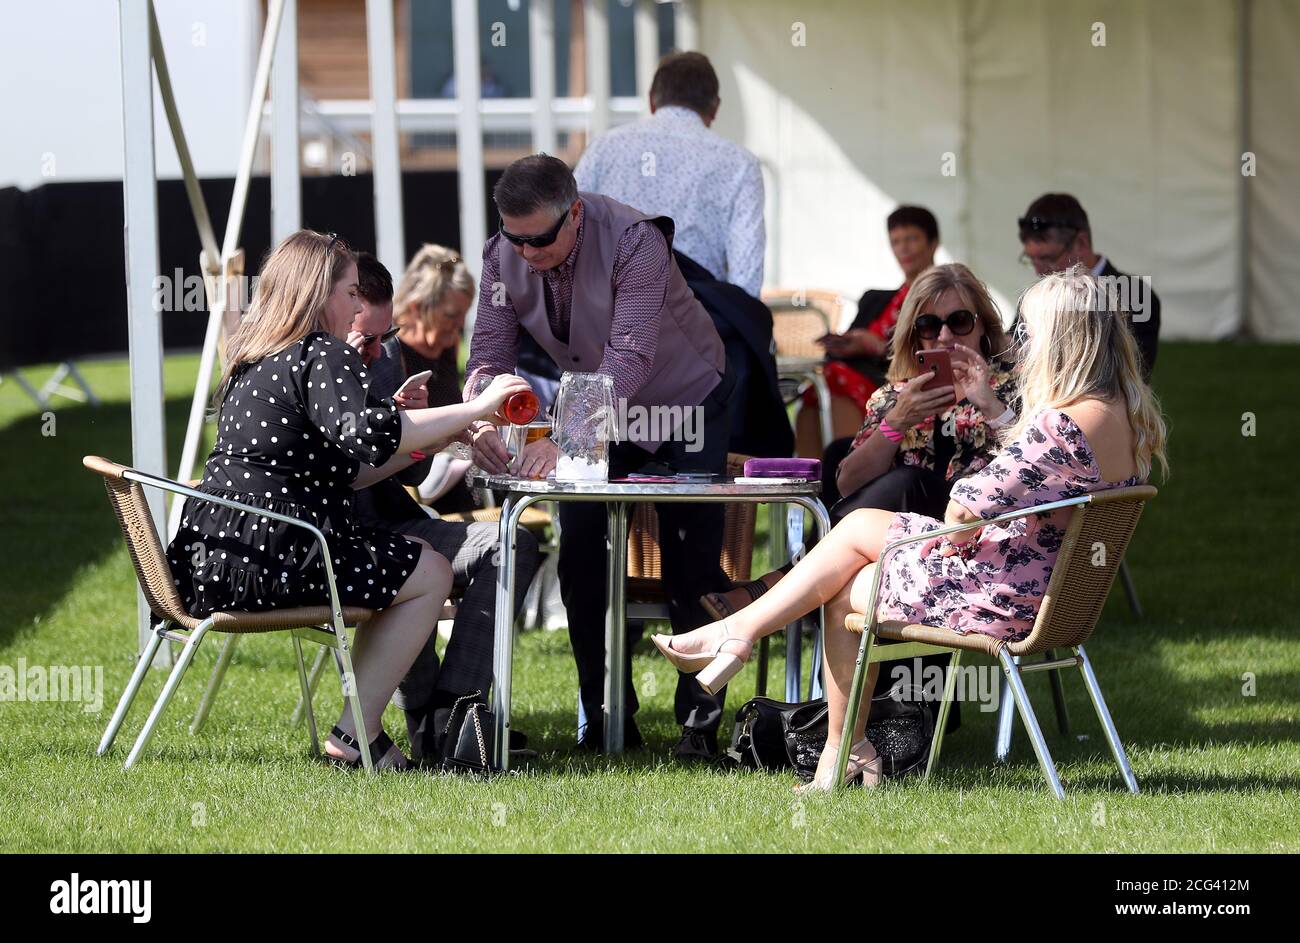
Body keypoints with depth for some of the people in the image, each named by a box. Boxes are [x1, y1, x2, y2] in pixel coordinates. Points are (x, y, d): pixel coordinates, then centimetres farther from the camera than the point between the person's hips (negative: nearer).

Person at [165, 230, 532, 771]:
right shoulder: (325, 357, -7)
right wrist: (473, 410, -20)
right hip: (267, 557, -10)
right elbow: (366, 432, -27)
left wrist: (426, 444, 21)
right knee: (431, 574, 1)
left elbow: (341, 474, 25)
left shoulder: (254, 363, 22)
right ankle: (356, 736, -1)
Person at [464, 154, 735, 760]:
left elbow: (629, 360, -41)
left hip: (684, 402, -5)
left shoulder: (634, 241, -33)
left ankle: (700, 720, -1)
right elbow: (490, 352, -15)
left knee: (692, 565, -9)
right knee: (581, 561, -2)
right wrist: (482, 421, -38)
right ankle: (606, 721, 7)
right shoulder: (503, 256, -16)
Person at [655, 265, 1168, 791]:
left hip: (1008, 597, -10)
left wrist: (957, 533, -4)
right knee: (860, 526, 17)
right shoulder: (1130, 418, 3)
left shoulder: (1063, 425, -28)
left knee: (844, 589, 12)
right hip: (1055, 587, 10)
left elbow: (968, 507, -27)